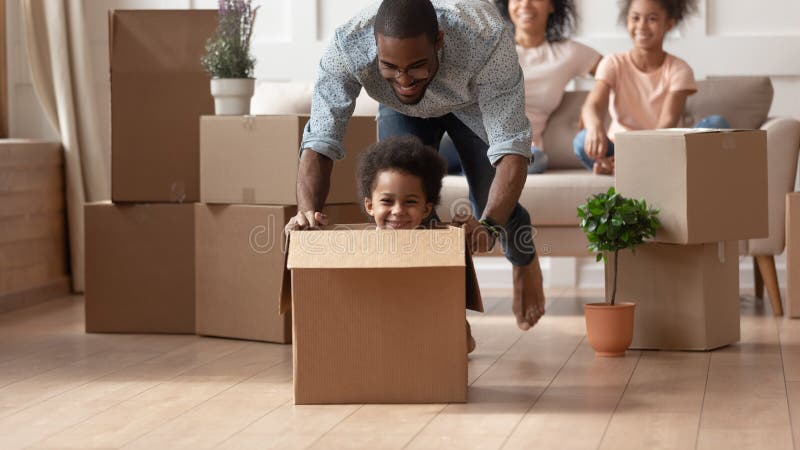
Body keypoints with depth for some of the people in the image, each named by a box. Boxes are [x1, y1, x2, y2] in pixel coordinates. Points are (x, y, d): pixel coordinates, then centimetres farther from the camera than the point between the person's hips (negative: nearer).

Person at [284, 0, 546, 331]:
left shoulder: (487, 39, -46)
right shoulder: (347, 47, -42)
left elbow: (511, 146, -46)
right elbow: (320, 141, -40)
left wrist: (489, 224, -61)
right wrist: (307, 211, -59)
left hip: (476, 101, -1)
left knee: (494, 203, -4)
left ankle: (524, 263, 31)